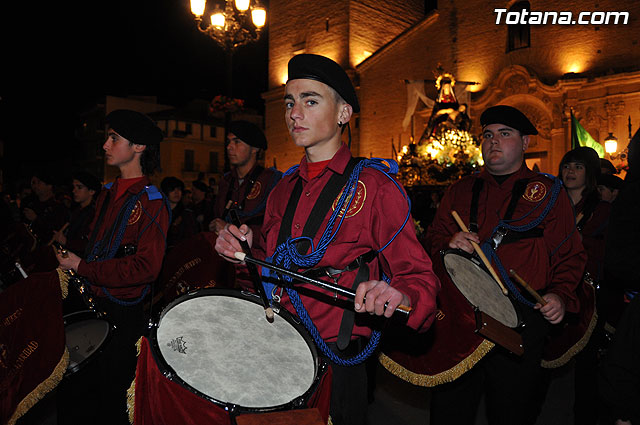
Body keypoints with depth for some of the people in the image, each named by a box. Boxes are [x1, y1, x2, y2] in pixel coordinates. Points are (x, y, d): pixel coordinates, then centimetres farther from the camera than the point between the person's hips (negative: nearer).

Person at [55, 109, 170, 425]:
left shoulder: (151, 203, -16)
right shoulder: (108, 194, 9)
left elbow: (145, 267, -23)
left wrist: (83, 267, -18)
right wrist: (69, 259, 5)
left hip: (123, 315, -7)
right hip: (91, 304, 7)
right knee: (72, 394, 20)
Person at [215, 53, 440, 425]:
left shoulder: (374, 186, -11)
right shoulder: (284, 189, 8)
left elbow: (420, 276, -12)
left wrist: (398, 293, -34)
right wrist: (245, 248, -2)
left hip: (336, 367, -5)